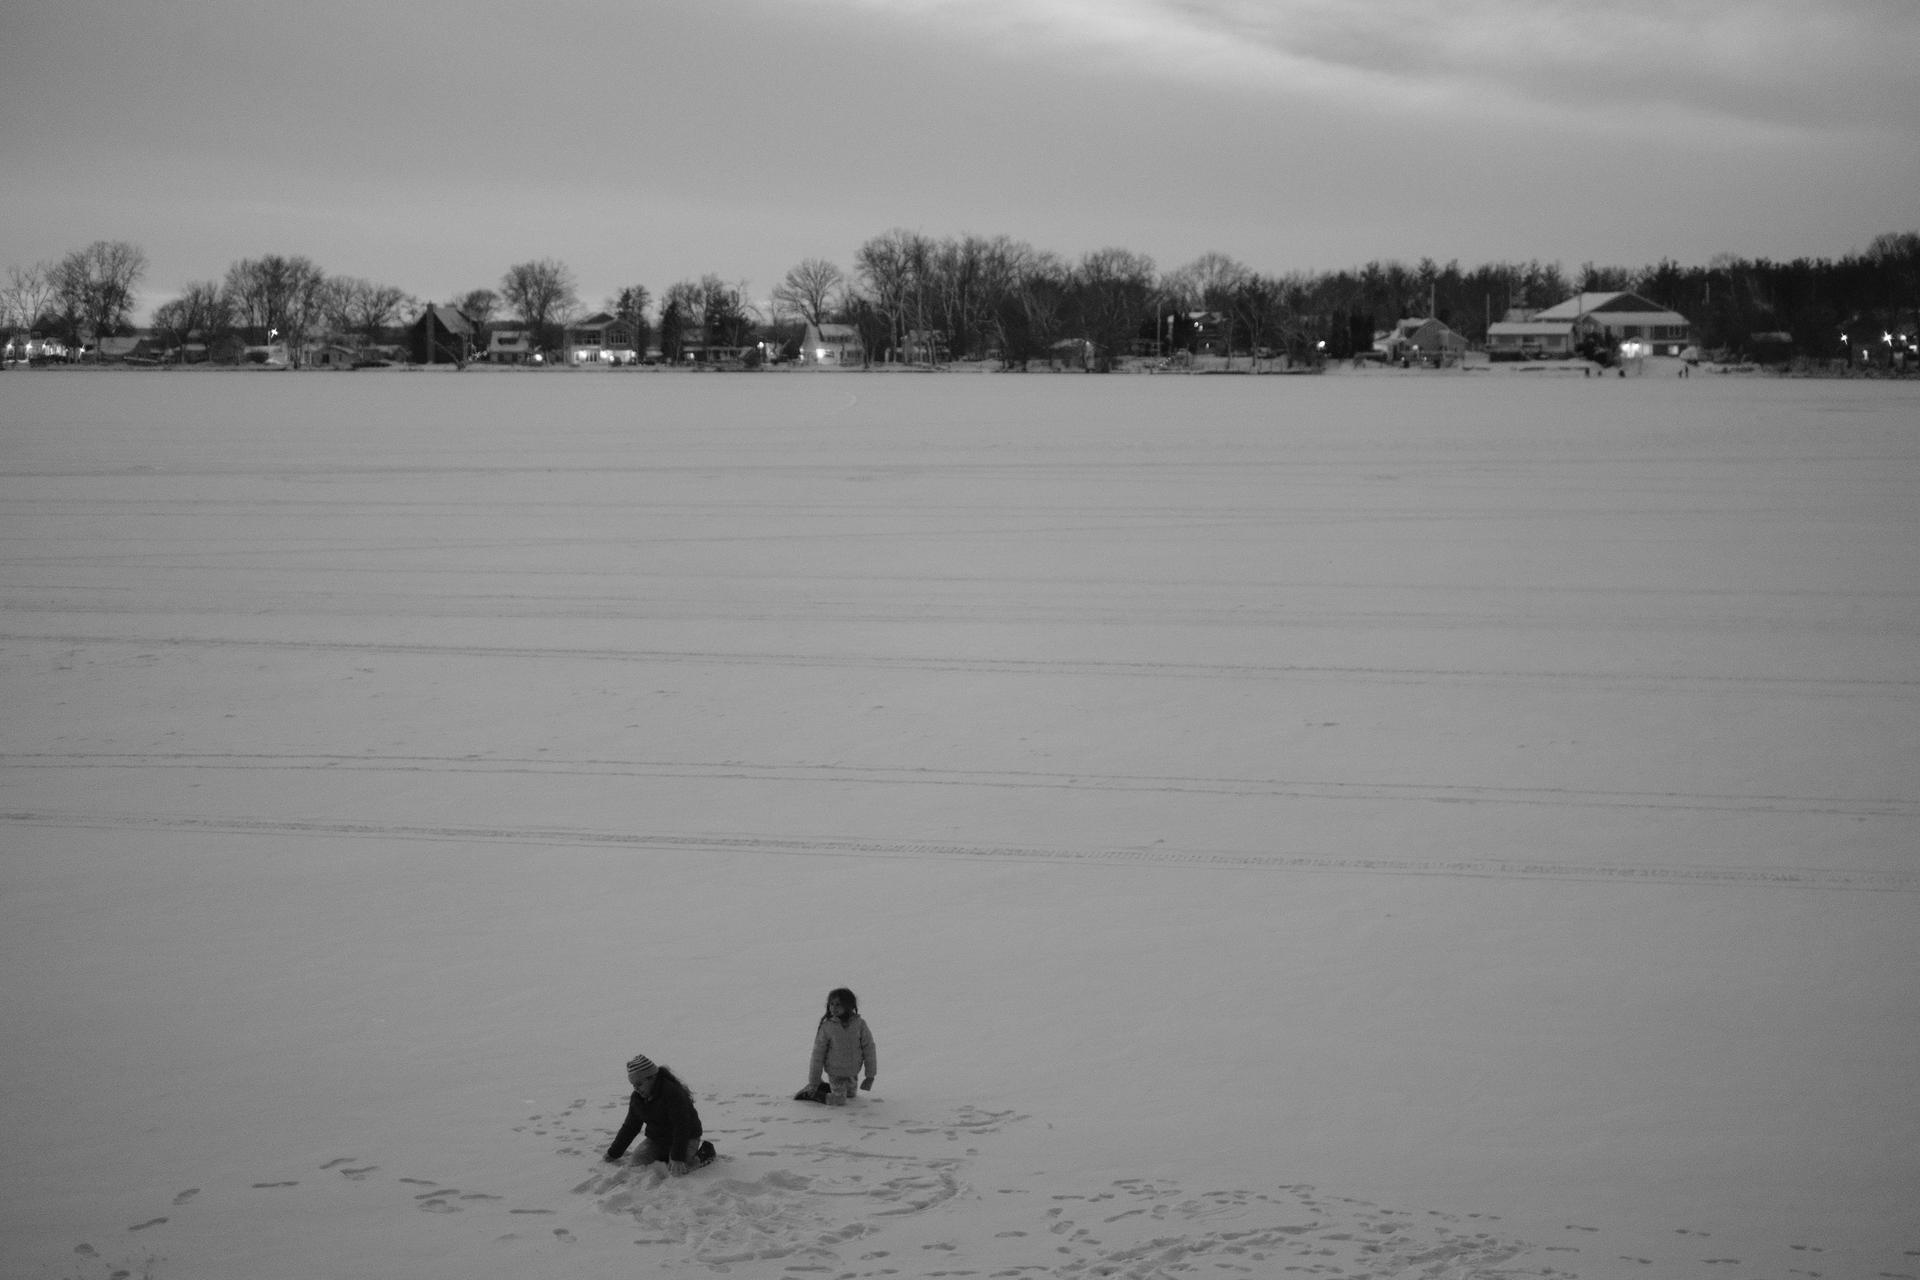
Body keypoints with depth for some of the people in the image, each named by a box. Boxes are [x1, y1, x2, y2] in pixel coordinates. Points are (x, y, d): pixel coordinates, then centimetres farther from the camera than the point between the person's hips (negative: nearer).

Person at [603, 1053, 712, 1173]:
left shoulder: (673, 1092, -27)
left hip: (686, 1139, -7)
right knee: (637, 1160, -12)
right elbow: (630, 1127, 8)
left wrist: (677, 1158, -36)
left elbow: (681, 1127, -30)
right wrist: (613, 1154, 6)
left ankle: (703, 1154, 0)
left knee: (675, 1170, -27)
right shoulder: (637, 1098, -2)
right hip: (656, 1139, 7)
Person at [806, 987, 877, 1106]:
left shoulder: (859, 1024, -14)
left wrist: (870, 1075, -4)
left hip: (852, 1072, 4)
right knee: (839, 1101, -3)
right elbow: (818, 1055, -11)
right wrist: (813, 1082, -7)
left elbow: (869, 1048, -6)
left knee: (851, 1094, 23)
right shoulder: (826, 1027, -17)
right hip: (835, 1072, -4)